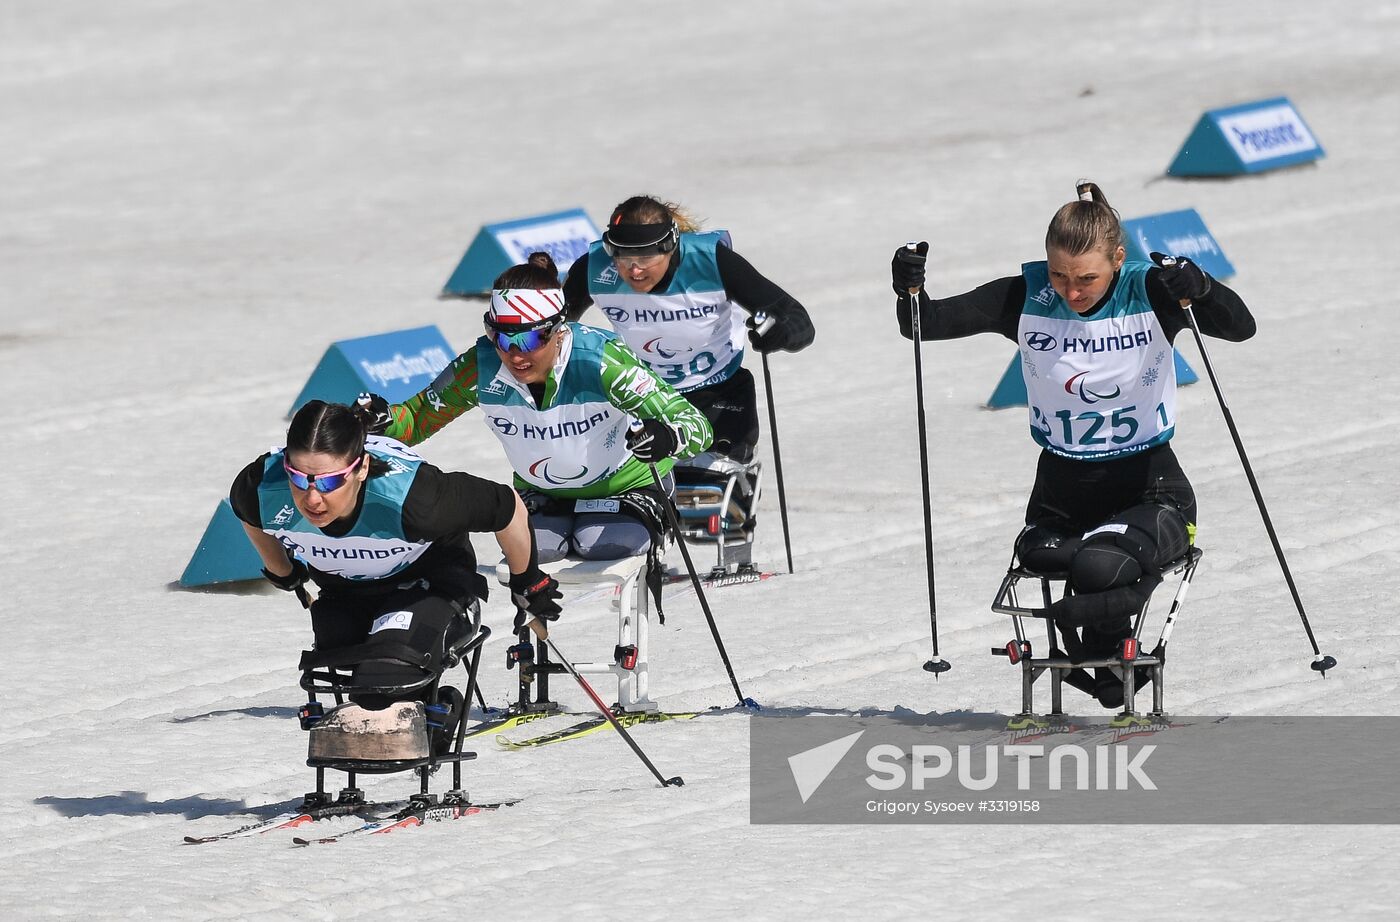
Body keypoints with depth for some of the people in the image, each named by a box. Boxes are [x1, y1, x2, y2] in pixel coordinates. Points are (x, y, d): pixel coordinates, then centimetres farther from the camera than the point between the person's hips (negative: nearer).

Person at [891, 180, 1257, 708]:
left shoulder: (1150, 294, -11)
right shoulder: (1027, 299, -6)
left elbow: (1240, 327, -20)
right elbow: (925, 324, -5)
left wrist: (1197, 289, -40)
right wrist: (910, 290, -26)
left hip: (1148, 488, -3)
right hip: (1063, 488, 3)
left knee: (1098, 567, -31)